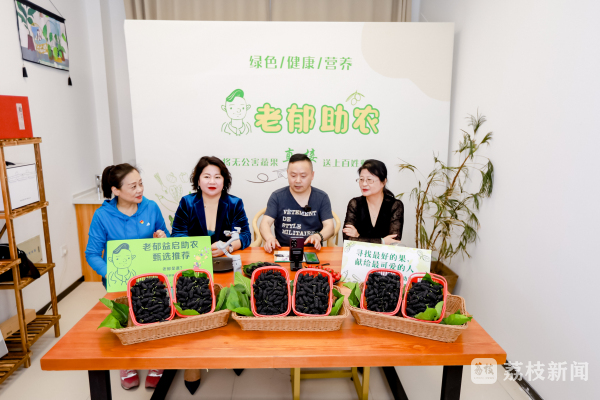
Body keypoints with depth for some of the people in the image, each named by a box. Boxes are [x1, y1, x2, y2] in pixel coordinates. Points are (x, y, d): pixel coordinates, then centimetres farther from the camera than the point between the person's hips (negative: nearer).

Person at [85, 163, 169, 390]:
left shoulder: (151, 208, -2)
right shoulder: (102, 215, -8)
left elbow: (166, 240, 11)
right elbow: (92, 254, -6)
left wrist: (162, 240, -13)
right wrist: (111, 274, -22)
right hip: (118, 278, -1)